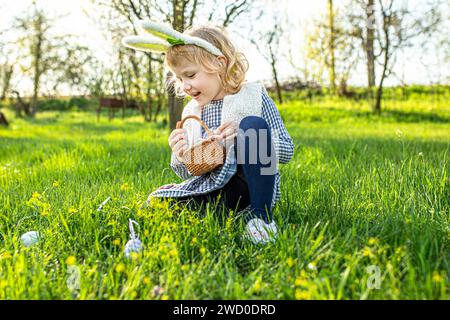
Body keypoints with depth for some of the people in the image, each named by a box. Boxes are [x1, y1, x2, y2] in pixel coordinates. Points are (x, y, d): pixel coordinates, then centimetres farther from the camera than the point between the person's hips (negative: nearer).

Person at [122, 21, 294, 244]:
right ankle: (240, 212, -15)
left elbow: (287, 150, -4)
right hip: (212, 189, 5)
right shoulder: (191, 112, 9)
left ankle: (260, 214, -21)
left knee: (253, 123, -27)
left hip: (253, 187, -4)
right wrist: (179, 157, -10)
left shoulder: (254, 96, -2)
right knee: (156, 200, -14)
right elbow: (188, 174, 15)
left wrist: (247, 134, -21)